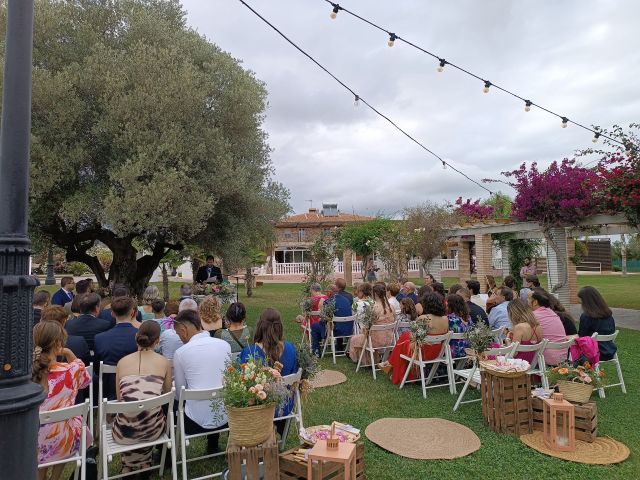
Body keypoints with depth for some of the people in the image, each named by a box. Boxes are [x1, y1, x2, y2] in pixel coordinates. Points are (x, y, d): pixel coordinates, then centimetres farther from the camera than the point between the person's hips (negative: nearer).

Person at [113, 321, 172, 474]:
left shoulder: (122, 362, 1)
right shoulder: (164, 362, -3)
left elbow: (119, 398, 11)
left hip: (124, 431, 1)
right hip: (151, 429, -1)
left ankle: (128, 465, 36)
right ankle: (144, 462, 38)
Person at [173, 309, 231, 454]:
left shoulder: (180, 353, -9)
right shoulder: (225, 345, -1)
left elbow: (180, 394, 0)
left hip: (196, 423, -3)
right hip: (226, 418, 4)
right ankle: (213, 447, 46)